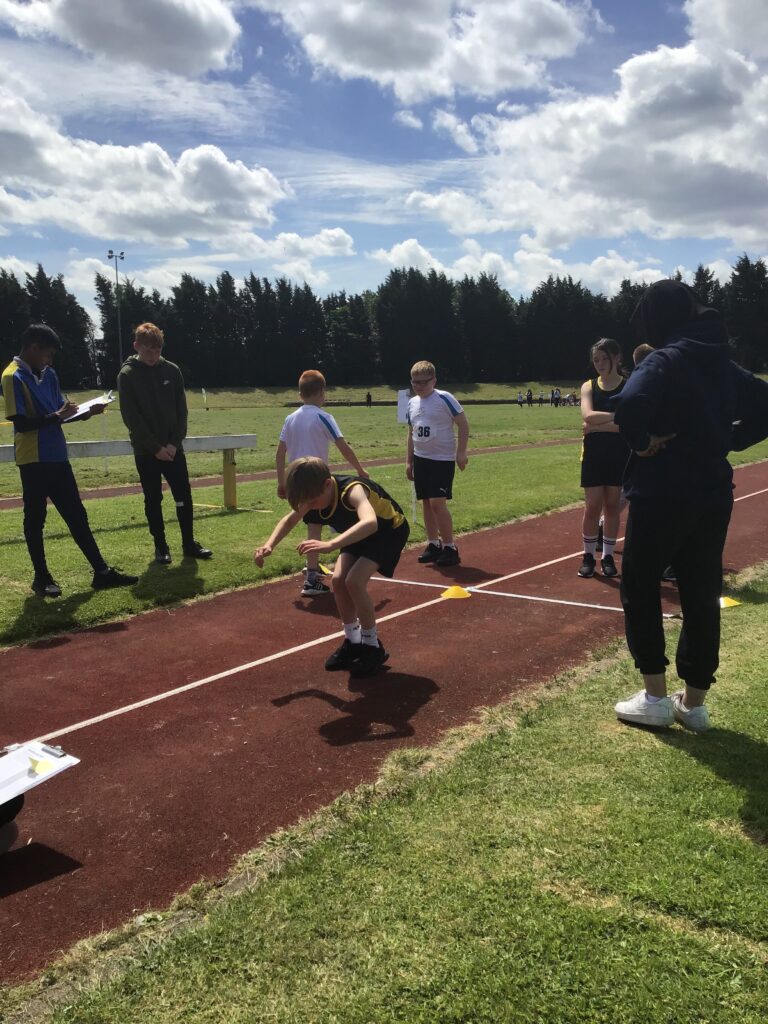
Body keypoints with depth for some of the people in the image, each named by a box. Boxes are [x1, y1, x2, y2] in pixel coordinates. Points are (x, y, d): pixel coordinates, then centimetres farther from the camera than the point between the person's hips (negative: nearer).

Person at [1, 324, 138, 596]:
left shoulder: (48, 375, 12)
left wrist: (87, 413, 0)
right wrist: (57, 416, -19)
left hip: (57, 457, 8)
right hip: (33, 460, -8)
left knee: (77, 515, 9)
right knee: (35, 520, 4)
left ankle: (101, 572, 13)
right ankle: (41, 578, 16)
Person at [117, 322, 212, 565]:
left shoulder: (172, 370, 2)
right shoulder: (127, 375, -7)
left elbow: (182, 410, 2)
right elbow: (131, 417, -11)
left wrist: (175, 442, -8)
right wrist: (155, 447, -14)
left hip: (173, 448, 2)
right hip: (146, 451, -2)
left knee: (184, 496, 4)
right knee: (153, 500, 5)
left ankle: (189, 543, 15)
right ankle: (160, 546, 15)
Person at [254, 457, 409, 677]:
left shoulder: (352, 491, -40)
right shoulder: (316, 494, -16)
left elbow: (370, 523, -61)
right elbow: (290, 519, 3)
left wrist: (330, 545, -72)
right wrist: (270, 544, -14)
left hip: (389, 530, -7)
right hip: (361, 533, 7)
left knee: (355, 581, -23)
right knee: (339, 581, -8)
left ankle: (372, 646, -4)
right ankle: (353, 642, 14)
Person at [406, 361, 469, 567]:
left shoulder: (444, 398, -10)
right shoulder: (412, 403, 9)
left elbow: (463, 424, -10)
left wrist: (461, 452, -14)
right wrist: (409, 460, 16)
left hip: (443, 459, -7)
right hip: (421, 458, 7)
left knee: (438, 502, -12)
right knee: (426, 502, 9)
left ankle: (450, 547, -2)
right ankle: (433, 544, 21)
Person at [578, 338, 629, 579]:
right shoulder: (589, 387, 3)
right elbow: (588, 416, -15)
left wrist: (597, 426, -19)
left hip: (620, 455, -1)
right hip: (593, 455, 1)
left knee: (612, 507, 7)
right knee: (592, 508, 2)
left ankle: (608, 556, 18)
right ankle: (588, 556, 14)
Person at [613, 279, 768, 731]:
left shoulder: (665, 359, -13)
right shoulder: (722, 361, 11)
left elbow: (631, 405, -32)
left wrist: (642, 442, -15)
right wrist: (724, 441, 8)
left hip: (663, 495, -7)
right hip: (713, 496, 7)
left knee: (640, 589, 9)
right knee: (702, 596, 12)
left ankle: (655, 697, 12)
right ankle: (694, 702, 22)